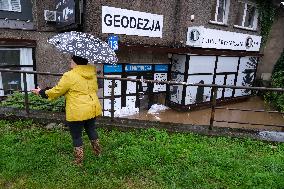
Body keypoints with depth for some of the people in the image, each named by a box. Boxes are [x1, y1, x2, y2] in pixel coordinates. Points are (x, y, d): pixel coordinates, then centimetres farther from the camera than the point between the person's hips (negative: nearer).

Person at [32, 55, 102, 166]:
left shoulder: (70, 76, -16)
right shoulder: (92, 73, 3)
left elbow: (57, 91, -7)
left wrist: (41, 92, 8)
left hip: (78, 112, -7)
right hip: (93, 108, 7)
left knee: (76, 136, 11)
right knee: (91, 129, 26)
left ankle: (79, 161, 24)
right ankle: (97, 152, 40)